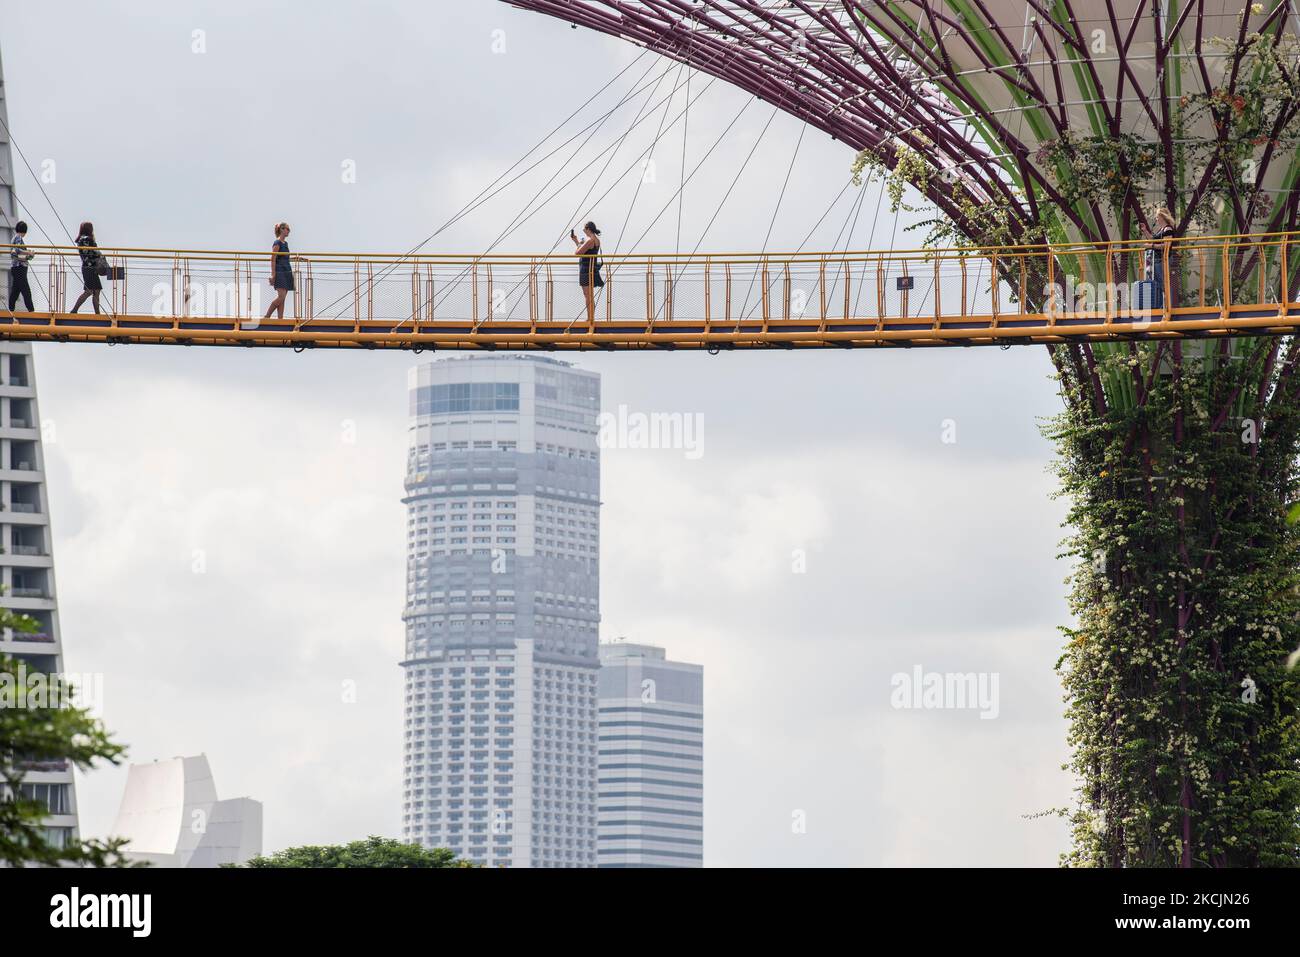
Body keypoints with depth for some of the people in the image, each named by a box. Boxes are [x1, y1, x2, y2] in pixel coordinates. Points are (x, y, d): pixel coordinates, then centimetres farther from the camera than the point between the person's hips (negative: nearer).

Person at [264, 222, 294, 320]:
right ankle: (267, 316, -9)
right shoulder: (277, 243, -9)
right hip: (279, 272, -8)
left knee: (282, 298, 3)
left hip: (287, 272, 8)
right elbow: (273, 260, -13)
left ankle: (280, 318, 1)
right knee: (281, 296, -15)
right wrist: (273, 275, -18)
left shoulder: (285, 243, 15)